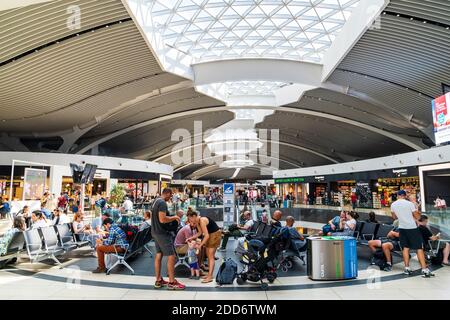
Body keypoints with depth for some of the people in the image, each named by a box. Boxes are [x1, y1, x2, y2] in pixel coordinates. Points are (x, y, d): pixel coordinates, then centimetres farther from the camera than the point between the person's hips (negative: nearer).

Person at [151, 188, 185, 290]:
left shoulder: (156, 201, 11)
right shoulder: (163, 203, -20)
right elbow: (162, 219, -28)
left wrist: (172, 217, 16)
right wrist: (174, 217, -14)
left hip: (156, 232, 10)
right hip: (162, 233, -10)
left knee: (159, 255, 14)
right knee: (171, 256, -3)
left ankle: (158, 281, 21)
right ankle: (171, 282, 3)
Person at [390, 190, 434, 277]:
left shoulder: (393, 205, 1)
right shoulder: (409, 203, -12)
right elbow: (417, 216, -5)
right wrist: (417, 211, 14)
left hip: (402, 228, 4)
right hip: (412, 228, -4)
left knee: (406, 248, 11)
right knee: (419, 248, 1)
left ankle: (407, 268, 11)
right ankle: (425, 270, -1)